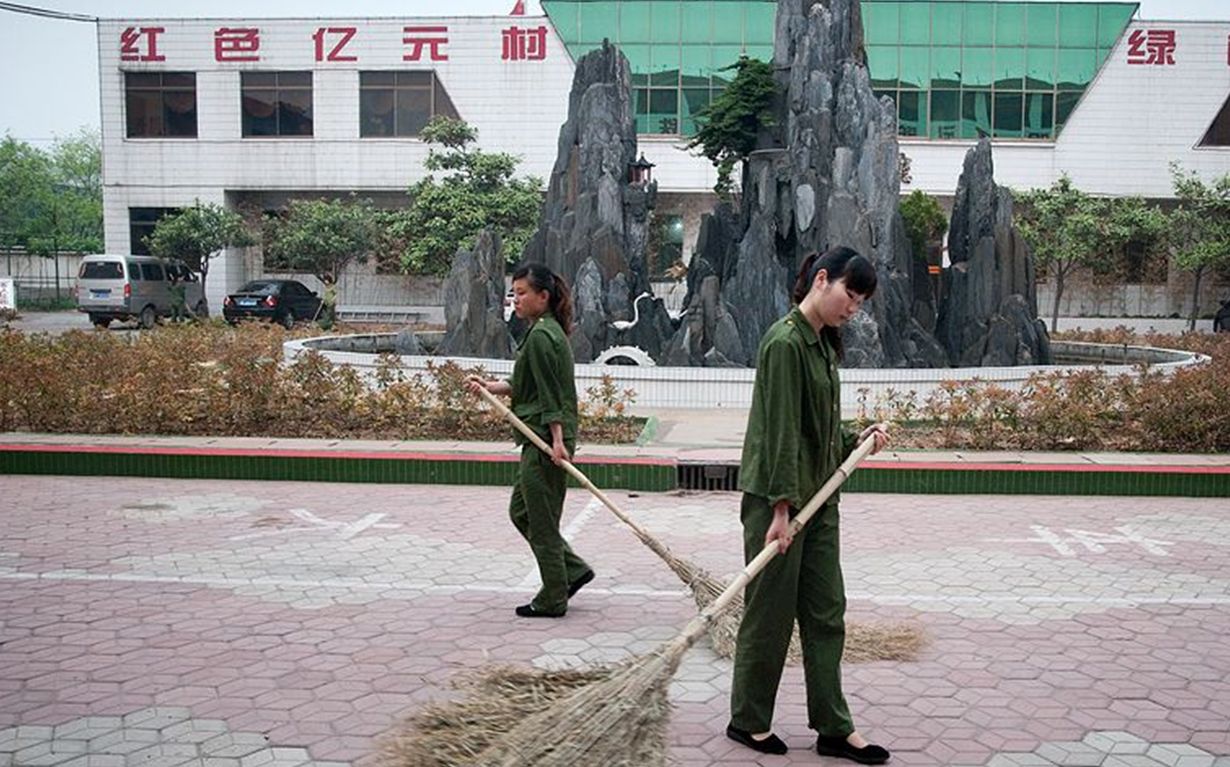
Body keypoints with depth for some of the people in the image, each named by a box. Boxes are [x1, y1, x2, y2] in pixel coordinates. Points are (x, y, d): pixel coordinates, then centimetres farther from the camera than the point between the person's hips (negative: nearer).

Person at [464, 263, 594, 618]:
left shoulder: (541, 336, -16)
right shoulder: (547, 331, 15)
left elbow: (550, 392, -20)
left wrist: (557, 440, -22)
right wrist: (490, 386, 7)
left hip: (545, 441, -11)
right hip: (540, 440, 11)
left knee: (541, 521, 0)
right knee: (521, 511, 19)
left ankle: (552, 600, 11)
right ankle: (573, 569, 23)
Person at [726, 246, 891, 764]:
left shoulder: (823, 343, 13)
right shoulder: (786, 342, -16)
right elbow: (780, 430, -20)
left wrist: (857, 441, 5)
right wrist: (782, 508, -22)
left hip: (817, 497, 9)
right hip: (776, 498, -9)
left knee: (826, 613, 11)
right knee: (770, 612, 4)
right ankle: (748, 721, 20)